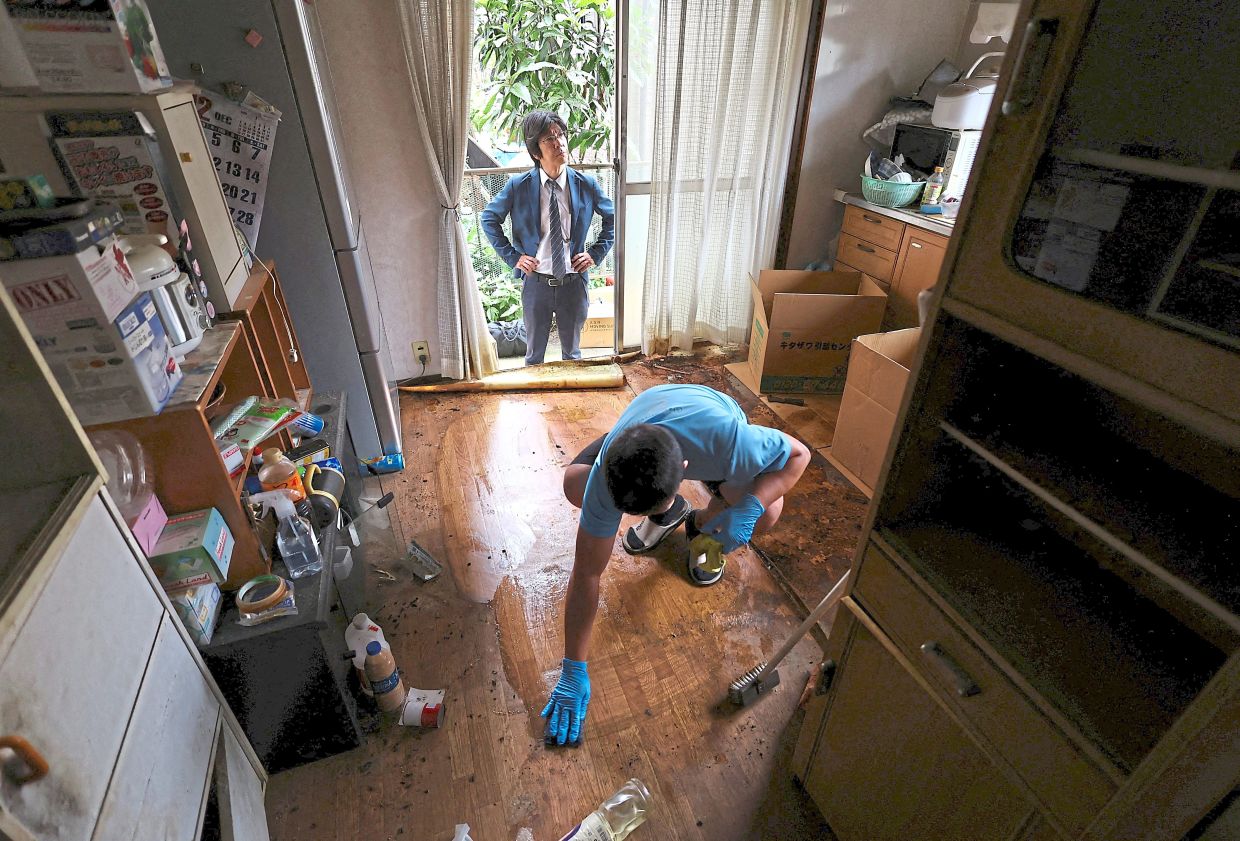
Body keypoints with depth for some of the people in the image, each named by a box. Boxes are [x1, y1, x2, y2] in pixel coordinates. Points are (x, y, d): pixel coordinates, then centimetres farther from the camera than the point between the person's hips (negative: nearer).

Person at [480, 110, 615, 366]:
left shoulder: (586, 185, -4)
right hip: (536, 282, -1)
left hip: (574, 282, 1)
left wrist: (596, 253, 0)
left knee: (572, 351, 18)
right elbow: (489, 218, 6)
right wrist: (512, 256, -3)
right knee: (534, 353, 15)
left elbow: (612, 217, 10)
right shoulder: (519, 186, -7)